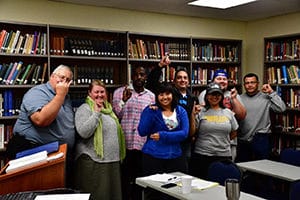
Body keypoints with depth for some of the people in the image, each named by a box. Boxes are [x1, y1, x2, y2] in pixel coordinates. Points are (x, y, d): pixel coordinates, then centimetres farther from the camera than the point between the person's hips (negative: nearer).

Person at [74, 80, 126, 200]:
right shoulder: (84, 109, -7)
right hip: (93, 162, -7)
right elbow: (83, 132, -22)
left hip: (113, 160, 8)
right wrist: (97, 112, -19)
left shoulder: (108, 109, 16)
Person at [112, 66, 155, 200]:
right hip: (124, 144, -2)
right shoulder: (120, 92, 2)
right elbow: (114, 117, -4)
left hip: (143, 145, 2)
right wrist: (123, 100, -16)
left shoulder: (151, 96, 8)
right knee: (124, 178, 6)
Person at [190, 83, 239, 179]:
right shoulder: (200, 112, 0)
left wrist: (222, 142, 11)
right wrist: (193, 115, -12)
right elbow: (192, 133, -5)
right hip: (202, 155, -2)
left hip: (224, 155, 3)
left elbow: (234, 133, 19)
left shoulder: (228, 113, 10)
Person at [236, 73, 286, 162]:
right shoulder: (240, 98, 7)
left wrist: (271, 92, -12)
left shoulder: (266, 97, -4)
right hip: (242, 140, 3)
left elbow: (281, 108, -15)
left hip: (260, 139, -3)